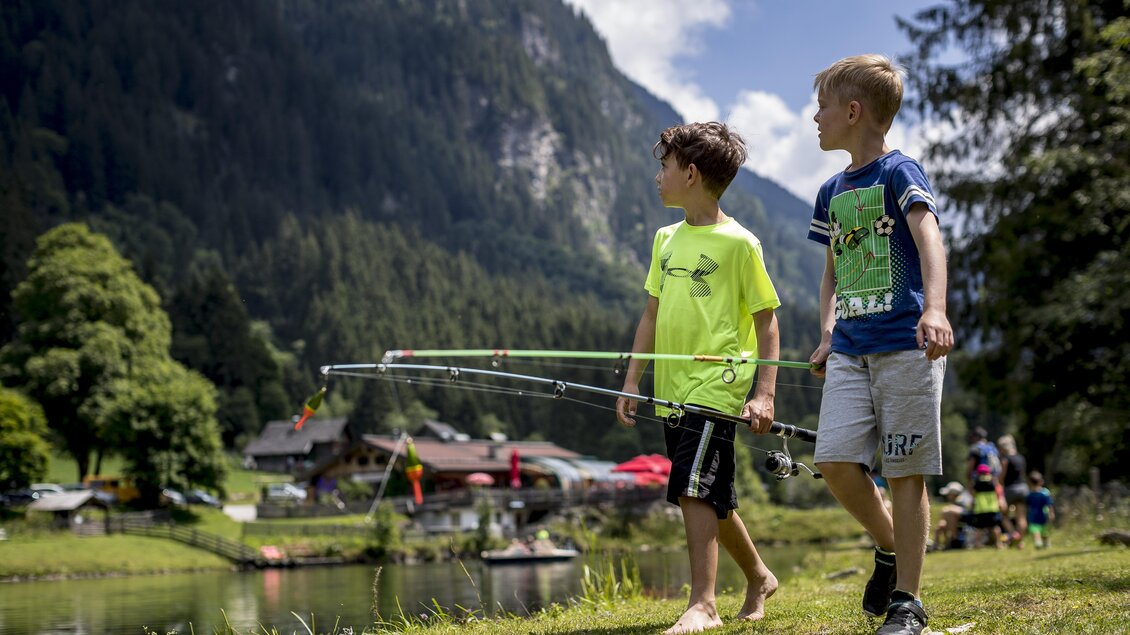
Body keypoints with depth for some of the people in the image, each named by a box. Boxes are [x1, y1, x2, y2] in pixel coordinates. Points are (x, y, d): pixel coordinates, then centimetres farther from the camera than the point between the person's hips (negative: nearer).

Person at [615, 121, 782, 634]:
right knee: (712, 498, 15)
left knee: (694, 491, -17)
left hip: (716, 386, -7)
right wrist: (632, 381, 13)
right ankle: (758, 578, 35)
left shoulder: (739, 243, -7)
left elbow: (766, 322, -6)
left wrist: (764, 393, -13)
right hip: (671, 391, 7)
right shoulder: (666, 239, 13)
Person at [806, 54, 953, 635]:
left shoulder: (899, 172, -5)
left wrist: (934, 309, -38)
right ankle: (890, 545, 19)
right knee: (835, 460, -6)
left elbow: (929, 239, -21)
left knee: (905, 472, -3)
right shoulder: (833, 191, 17)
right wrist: (827, 336, 12)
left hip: (905, 344, -6)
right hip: (850, 348, 6)